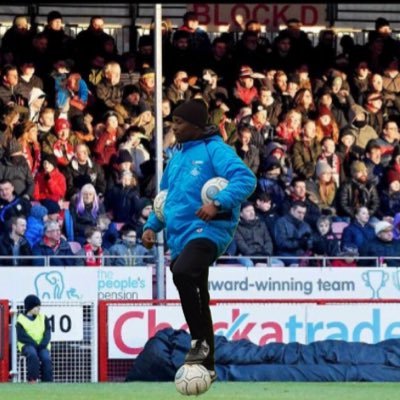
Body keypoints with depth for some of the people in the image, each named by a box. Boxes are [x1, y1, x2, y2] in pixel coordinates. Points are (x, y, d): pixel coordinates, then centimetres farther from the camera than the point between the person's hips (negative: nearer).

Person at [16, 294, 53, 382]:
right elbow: (21, 336, -8)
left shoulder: (43, 318, 11)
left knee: (46, 358, -27)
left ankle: (47, 381, -24)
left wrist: (43, 344, -15)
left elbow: (47, 332, 3)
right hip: (27, 345, -3)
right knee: (33, 355, -36)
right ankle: (32, 379, -34)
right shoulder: (21, 319, 1)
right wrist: (34, 343, -17)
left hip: (42, 346, 3)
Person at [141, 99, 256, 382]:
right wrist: (152, 226, 15)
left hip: (207, 231, -9)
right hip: (180, 238, 9)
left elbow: (245, 179, -17)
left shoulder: (214, 150, -4)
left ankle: (200, 340, -22)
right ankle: (207, 366, 21)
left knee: (182, 272, -34)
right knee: (197, 303, 12)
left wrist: (218, 204, -29)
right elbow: (166, 198, 31)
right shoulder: (177, 159, 21)